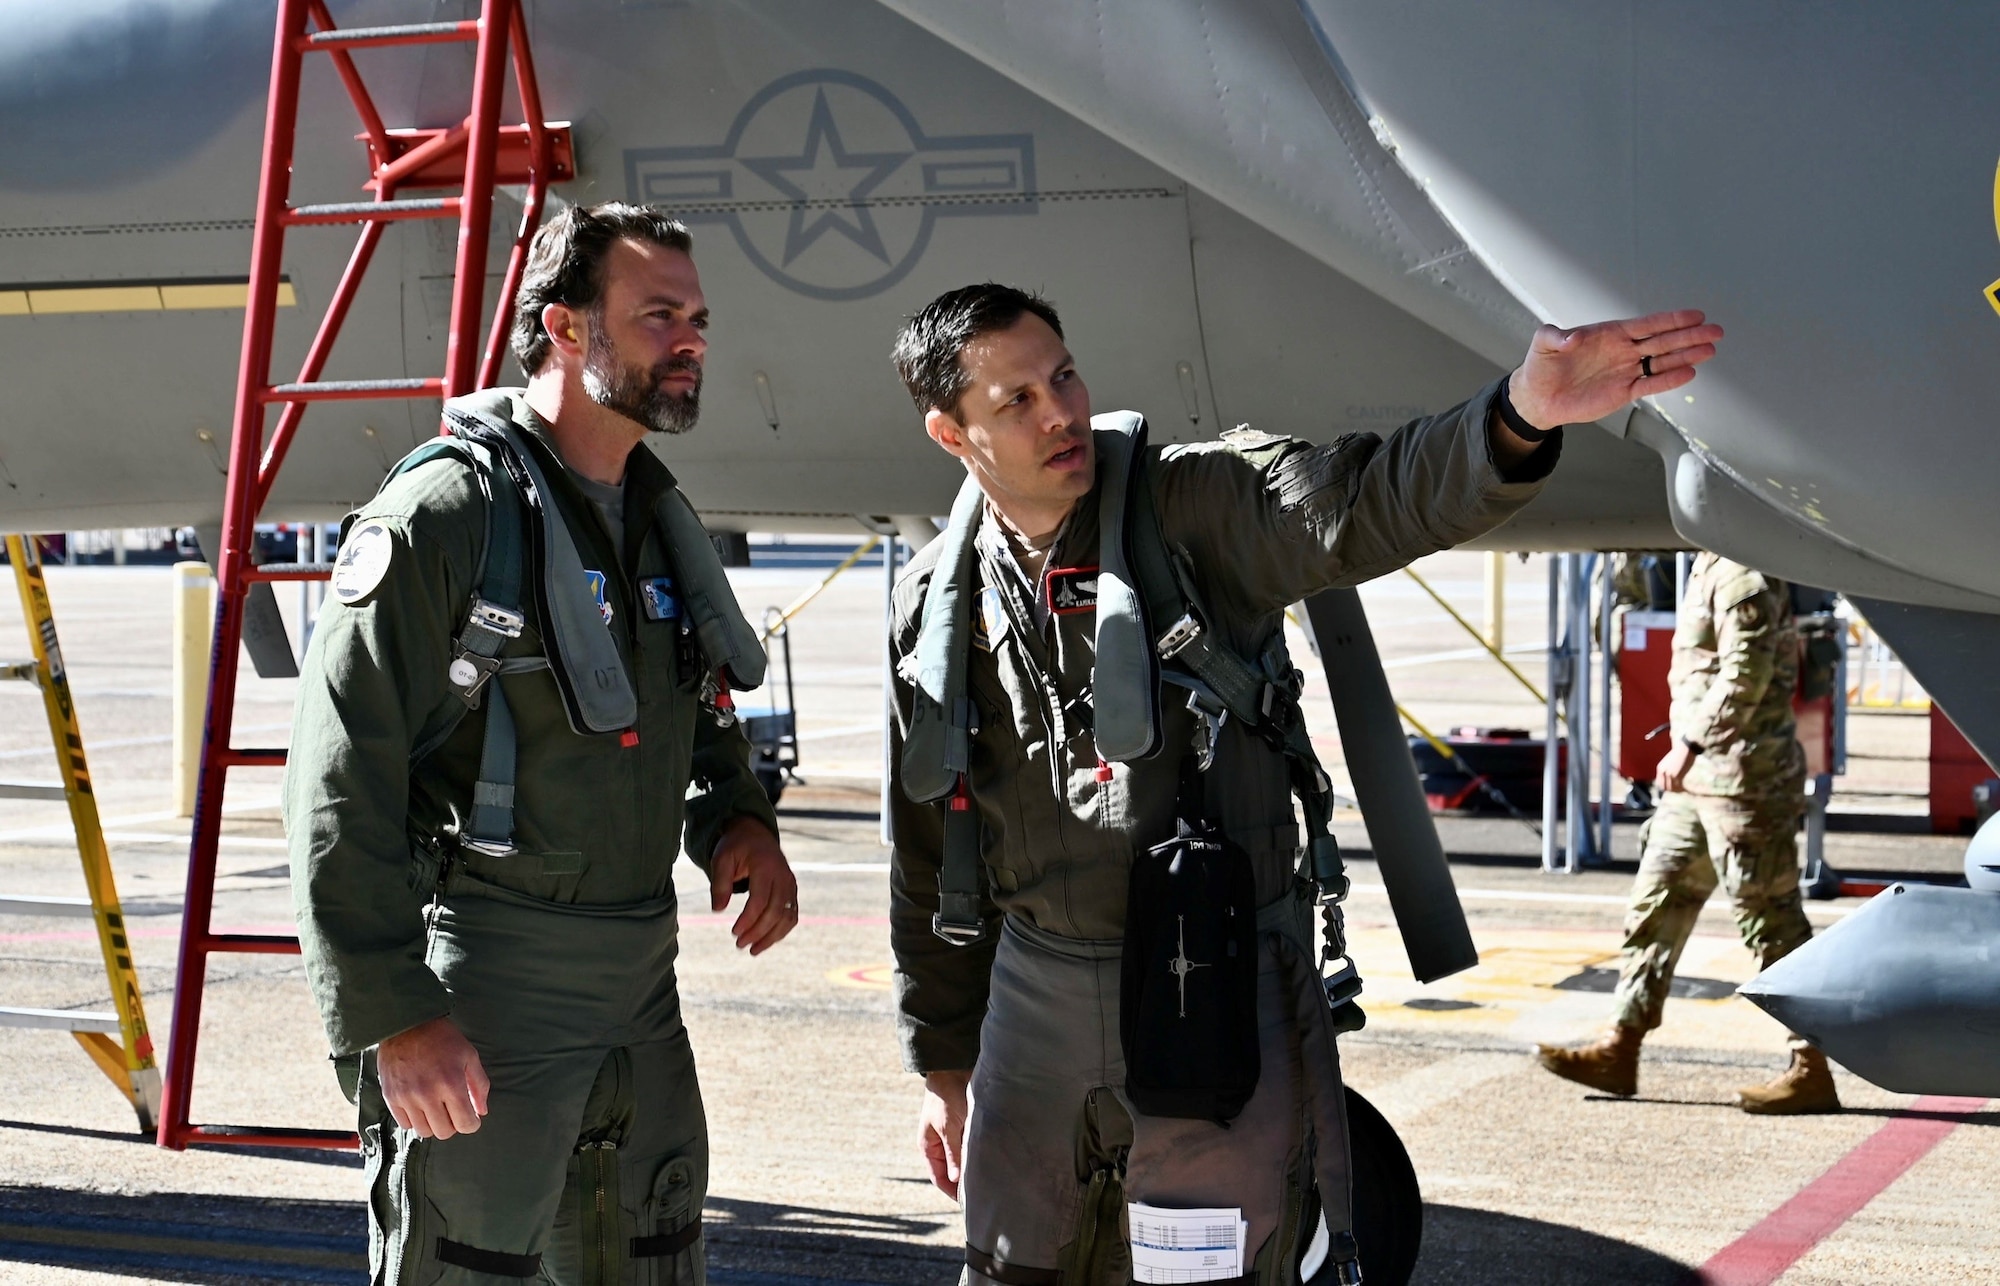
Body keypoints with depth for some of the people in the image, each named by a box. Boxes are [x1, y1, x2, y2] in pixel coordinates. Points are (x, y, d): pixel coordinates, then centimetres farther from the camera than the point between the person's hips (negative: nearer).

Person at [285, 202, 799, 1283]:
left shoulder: (659, 518, 13)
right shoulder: (443, 514, -13)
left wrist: (738, 820, 5)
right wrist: (390, 1019, -20)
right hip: (479, 989, -8)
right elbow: (337, 791, -16)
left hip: (640, 980, 8)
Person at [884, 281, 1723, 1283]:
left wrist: (1518, 415, -48)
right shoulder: (935, 607, 4)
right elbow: (930, 858, 13)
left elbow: (1360, 504, -27)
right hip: (1038, 1003, 4)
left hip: (1219, 1001, -3)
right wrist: (942, 1063, 17)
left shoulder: (1198, 508, -7)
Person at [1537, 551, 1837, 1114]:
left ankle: (1812, 1071, 2)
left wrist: (1690, 745, -18)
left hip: (1741, 777, -11)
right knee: (1657, 902, 11)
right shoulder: (1710, 564, 16)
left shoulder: (1742, 573, -16)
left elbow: (1744, 677, -23)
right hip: (1700, 777, 11)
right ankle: (1618, 1050, 16)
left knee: (1769, 920, -4)